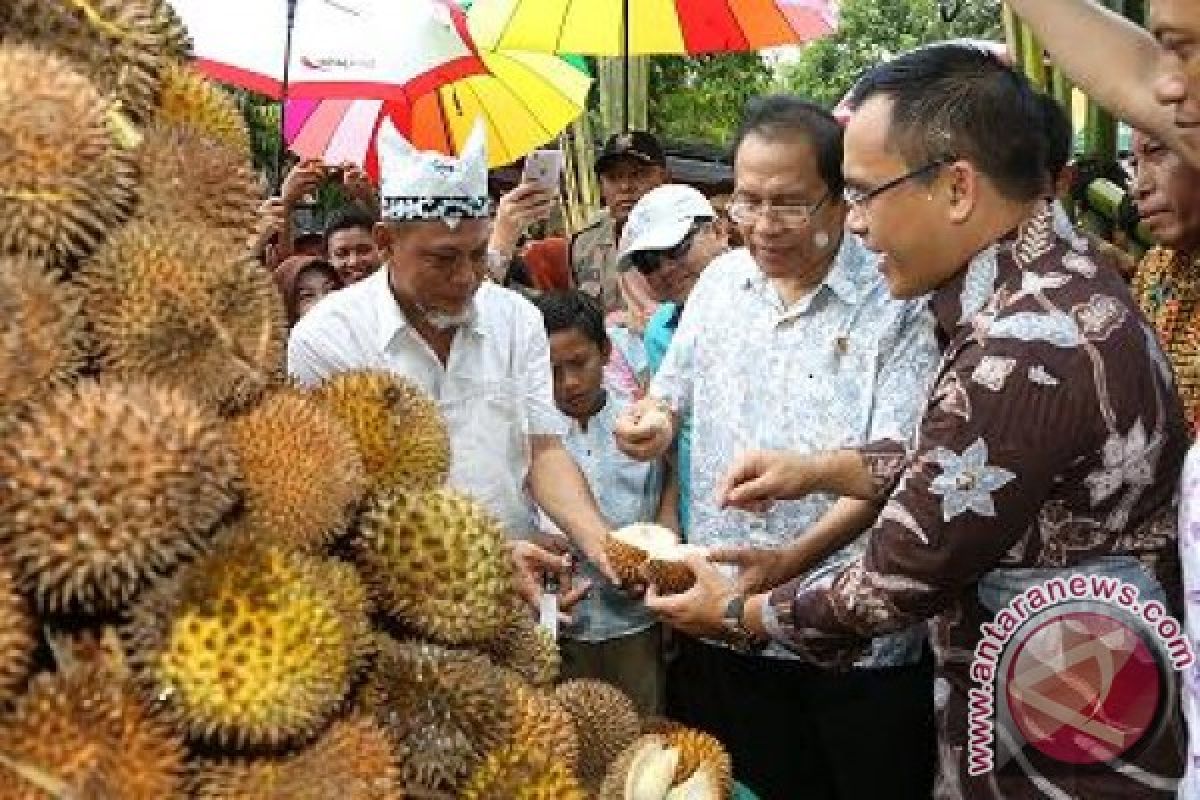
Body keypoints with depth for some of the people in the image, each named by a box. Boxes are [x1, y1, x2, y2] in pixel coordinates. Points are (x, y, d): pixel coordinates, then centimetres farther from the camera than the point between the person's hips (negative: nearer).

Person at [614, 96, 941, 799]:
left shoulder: (896, 300, -12)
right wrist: (654, 422, -5)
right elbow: (673, 390, 19)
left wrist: (795, 558, -31)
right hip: (723, 619, 5)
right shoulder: (720, 281, 5)